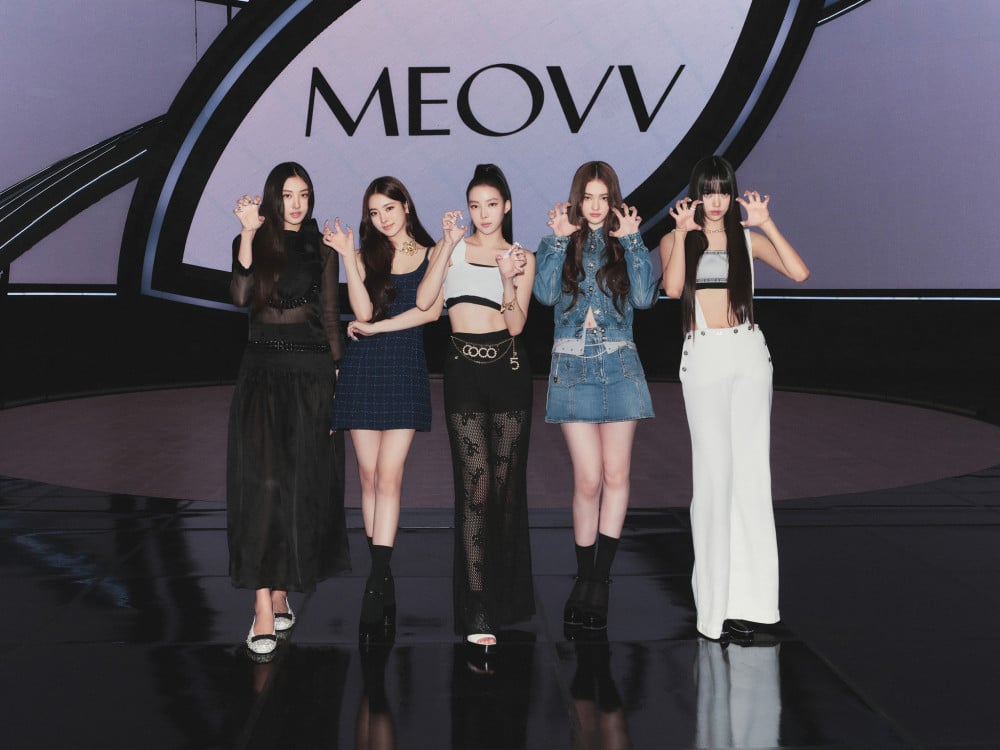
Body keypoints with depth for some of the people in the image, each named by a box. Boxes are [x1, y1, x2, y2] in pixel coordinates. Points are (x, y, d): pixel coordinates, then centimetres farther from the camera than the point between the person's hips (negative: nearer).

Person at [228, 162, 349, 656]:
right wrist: (248, 233, -18)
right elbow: (242, 296, -12)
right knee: (263, 479, -11)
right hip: (263, 368, -2)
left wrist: (338, 370, 4)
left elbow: (331, 316, 11)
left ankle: (281, 591, 17)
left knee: (302, 482, 4)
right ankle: (264, 606, -14)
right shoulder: (252, 243, 6)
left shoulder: (322, 249, 10)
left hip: (312, 371, 2)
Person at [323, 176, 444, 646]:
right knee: (369, 475, 2)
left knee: (389, 476, -9)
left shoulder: (432, 256, 7)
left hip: (405, 369, -2)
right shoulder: (366, 256, 10)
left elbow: (431, 310, -6)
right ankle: (382, 576, 11)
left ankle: (377, 585, -14)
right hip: (364, 368, 2)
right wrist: (347, 257, -9)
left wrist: (376, 328, -5)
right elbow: (363, 311, -4)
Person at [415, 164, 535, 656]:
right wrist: (448, 245, -12)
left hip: (508, 369, 1)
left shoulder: (521, 257, 8)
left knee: (507, 482, 7)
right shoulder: (451, 248, 8)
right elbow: (423, 300, -9)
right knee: (476, 483, -11)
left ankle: (507, 594, 26)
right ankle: (476, 614, -11)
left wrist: (508, 279, -17)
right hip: (464, 371, -1)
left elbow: (516, 324, -2)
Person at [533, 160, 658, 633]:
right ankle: (585, 578, 8)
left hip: (618, 367, 1)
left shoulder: (627, 244, 8)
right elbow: (545, 294, -9)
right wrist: (560, 240, -10)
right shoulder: (557, 243, 8)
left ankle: (599, 580, 10)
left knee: (616, 475, 1)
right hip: (572, 368, -1)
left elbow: (644, 298, -8)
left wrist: (631, 241, -9)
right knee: (588, 479, -6)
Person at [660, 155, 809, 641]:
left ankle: (749, 596, 6)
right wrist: (682, 233, -12)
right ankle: (716, 599, 2)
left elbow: (799, 273, -4)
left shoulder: (748, 237, 12)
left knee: (751, 470, -1)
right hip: (703, 358, -2)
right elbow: (672, 288, -12)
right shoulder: (677, 240, 8)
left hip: (749, 355, 2)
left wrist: (767, 224, -5)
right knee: (713, 472, -5)